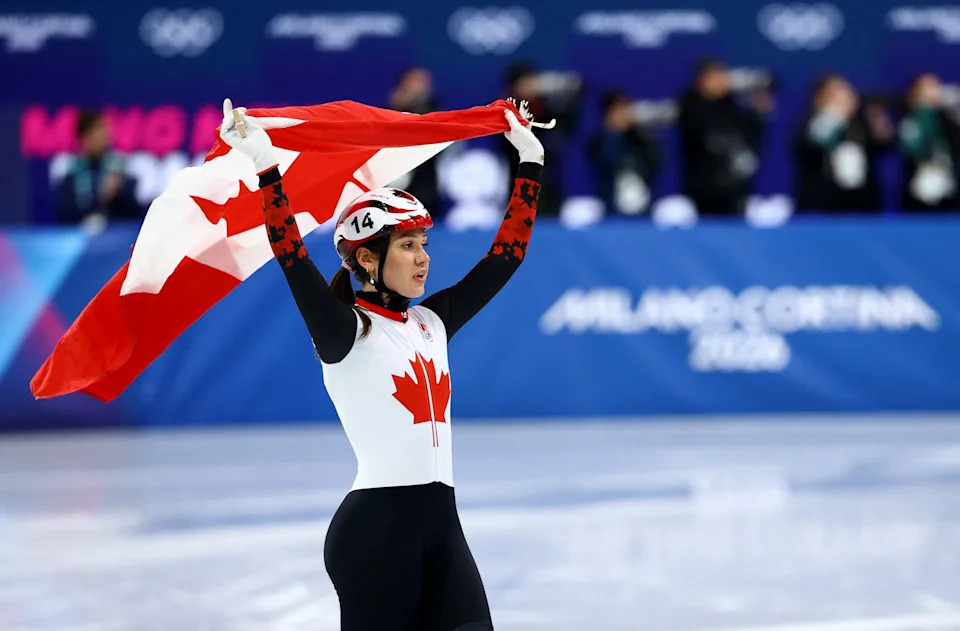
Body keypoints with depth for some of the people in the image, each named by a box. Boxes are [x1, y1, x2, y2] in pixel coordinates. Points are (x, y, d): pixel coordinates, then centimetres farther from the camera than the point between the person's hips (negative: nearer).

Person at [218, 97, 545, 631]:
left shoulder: (433, 323, 15)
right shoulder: (346, 331, -4)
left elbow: (506, 256, 20)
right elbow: (294, 260, -19)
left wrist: (530, 162, 23)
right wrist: (265, 166, -26)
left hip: (442, 523, 6)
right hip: (378, 524, -6)